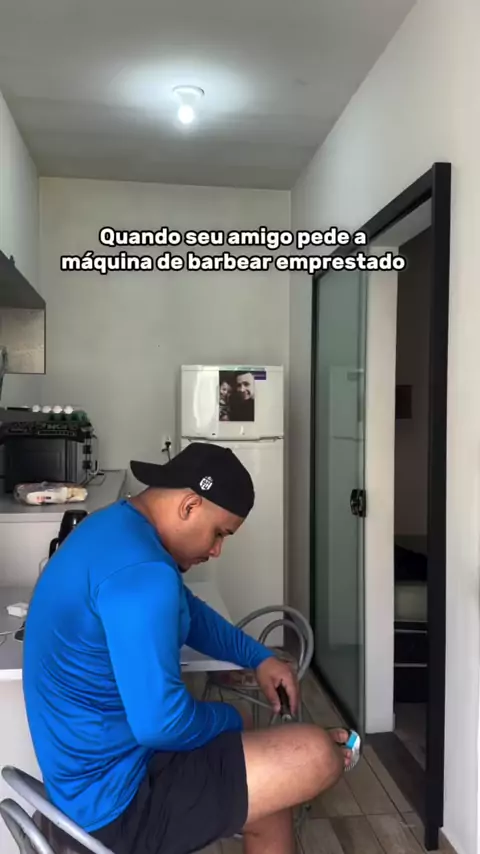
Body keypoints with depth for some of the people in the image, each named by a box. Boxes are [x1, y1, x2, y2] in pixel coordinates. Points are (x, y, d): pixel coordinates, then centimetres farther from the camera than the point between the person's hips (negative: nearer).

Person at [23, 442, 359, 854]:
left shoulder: (118, 528, 5)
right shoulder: (139, 572, -30)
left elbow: (190, 613, 19)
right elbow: (160, 723, -30)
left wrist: (260, 658, 8)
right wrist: (229, 720, -9)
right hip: (117, 798, -10)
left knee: (271, 805, 20)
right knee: (318, 756, -11)